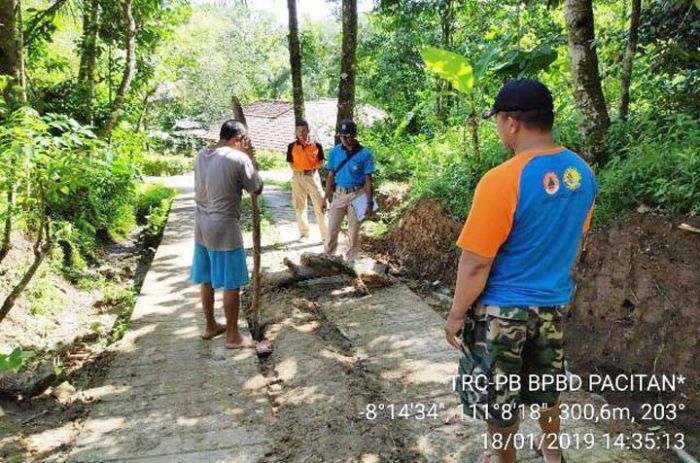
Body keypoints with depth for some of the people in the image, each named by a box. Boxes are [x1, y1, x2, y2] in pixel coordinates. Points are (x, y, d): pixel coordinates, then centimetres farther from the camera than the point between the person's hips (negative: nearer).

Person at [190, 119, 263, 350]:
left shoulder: (201, 155, 6)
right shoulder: (239, 158, -14)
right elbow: (257, 189, -4)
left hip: (202, 227, 8)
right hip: (224, 229, -8)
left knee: (207, 280, 18)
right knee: (231, 284, 3)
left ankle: (210, 326, 33)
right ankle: (233, 336, 11)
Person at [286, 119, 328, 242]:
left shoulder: (316, 145, -1)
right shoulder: (292, 146, 2)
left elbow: (321, 163, 2)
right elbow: (291, 165, 1)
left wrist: (312, 167, -16)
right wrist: (302, 168, -15)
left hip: (312, 176, -2)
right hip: (298, 178, 2)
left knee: (320, 206, -4)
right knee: (299, 206, 10)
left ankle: (326, 235, -1)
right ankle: (304, 233, 23)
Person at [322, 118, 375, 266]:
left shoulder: (364, 154, -6)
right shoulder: (335, 151, 4)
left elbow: (368, 180, -5)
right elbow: (331, 176, 9)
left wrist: (369, 203, -8)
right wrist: (325, 198, 6)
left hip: (357, 195, -3)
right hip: (339, 194, 3)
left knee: (354, 232, 6)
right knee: (332, 229, 4)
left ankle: (350, 262, 20)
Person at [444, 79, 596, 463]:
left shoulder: (502, 180, -26)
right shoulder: (582, 172, -3)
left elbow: (476, 262, -22)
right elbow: (572, 240, 10)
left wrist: (457, 314, -9)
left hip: (502, 309, -7)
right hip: (554, 303, 7)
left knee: (496, 394, 15)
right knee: (546, 382, 27)